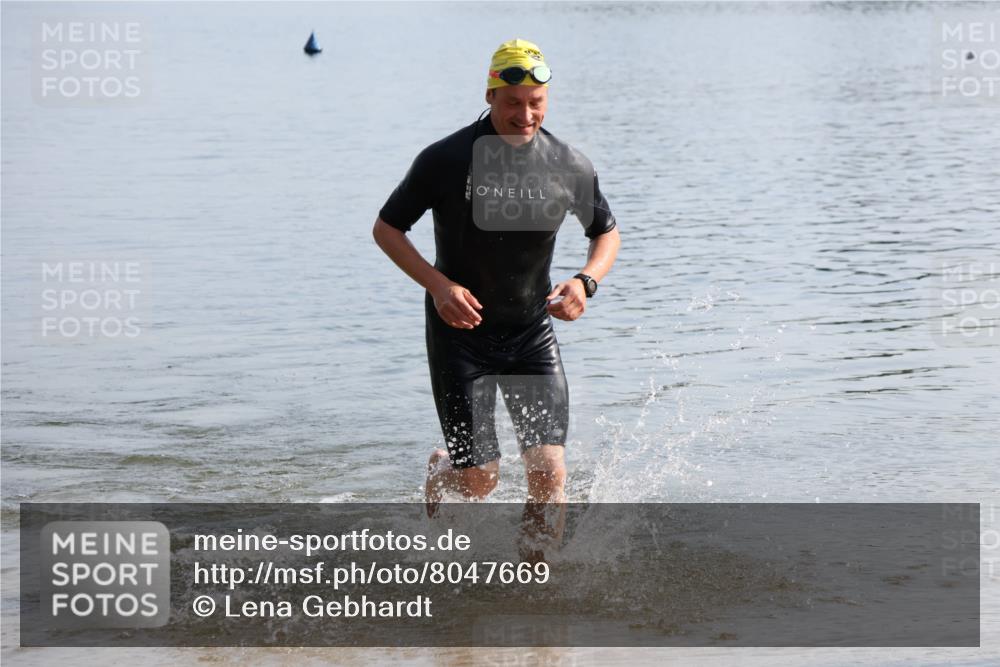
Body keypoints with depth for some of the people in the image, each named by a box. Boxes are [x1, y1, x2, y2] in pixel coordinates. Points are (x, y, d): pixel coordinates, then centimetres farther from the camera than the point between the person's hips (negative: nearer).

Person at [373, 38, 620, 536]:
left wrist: (586, 281, -10)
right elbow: (387, 228, -4)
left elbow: (606, 232, 11)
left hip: (533, 334, 2)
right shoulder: (447, 159, -13)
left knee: (549, 471, -10)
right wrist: (439, 285, -18)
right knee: (479, 480, -3)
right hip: (461, 332, -2)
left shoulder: (570, 167, -5)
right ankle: (440, 471, 34)